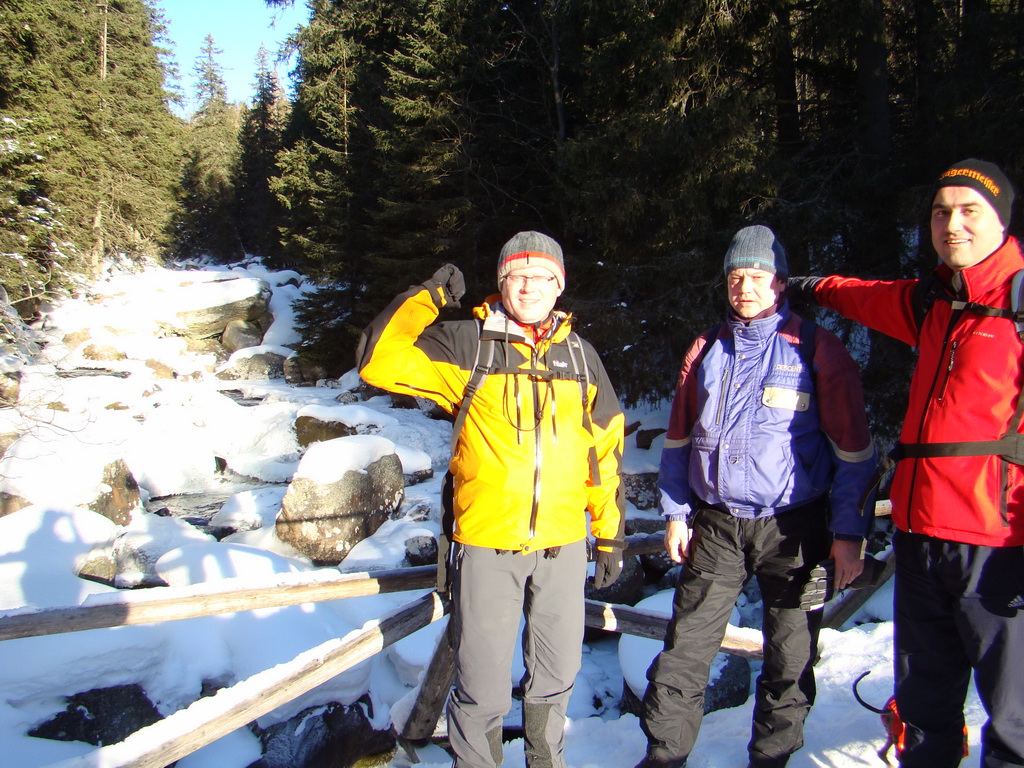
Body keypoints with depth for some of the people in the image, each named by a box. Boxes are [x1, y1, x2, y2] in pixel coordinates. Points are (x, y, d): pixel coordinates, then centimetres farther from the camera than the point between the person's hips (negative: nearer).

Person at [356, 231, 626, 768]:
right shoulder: (467, 343, -3)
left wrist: (611, 536, 11)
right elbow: (379, 361, -11)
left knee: (557, 675, 19)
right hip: (486, 545, -3)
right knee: (483, 690, 6)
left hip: (563, 546, 4)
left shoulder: (579, 355, 7)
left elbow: (606, 450, 11)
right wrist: (428, 298, -13)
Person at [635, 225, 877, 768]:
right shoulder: (706, 351, 8)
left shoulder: (817, 350, -2)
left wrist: (849, 532, -5)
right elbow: (679, 438, 13)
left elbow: (852, 446, -1)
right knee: (684, 651, 4)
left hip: (793, 529, -2)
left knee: (791, 659, 9)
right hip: (715, 526, 2)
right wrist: (676, 513, 7)